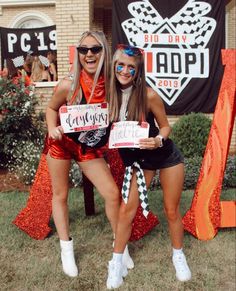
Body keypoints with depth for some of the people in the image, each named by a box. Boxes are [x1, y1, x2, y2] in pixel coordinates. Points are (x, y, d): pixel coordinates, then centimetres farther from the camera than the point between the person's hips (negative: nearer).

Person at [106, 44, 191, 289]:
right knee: (126, 210, 0)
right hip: (137, 158, 3)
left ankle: (178, 256, 34)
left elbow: (165, 126, -10)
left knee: (171, 210, 9)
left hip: (166, 156, -2)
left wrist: (158, 141, -30)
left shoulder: (148, 95, -23)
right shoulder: (111, 94, -14)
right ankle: (116, 262, 18)